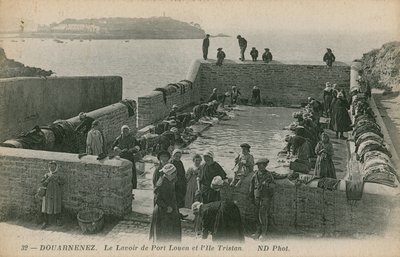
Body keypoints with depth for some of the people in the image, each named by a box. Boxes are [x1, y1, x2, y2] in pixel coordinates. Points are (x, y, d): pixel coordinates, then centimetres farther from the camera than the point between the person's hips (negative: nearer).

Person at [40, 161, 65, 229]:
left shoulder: (58, 175, 3)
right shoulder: (47, 175, 2)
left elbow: (63, 182, -5)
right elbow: (43, 184, -5)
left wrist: (57, 179, -18)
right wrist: (48, 179, -16)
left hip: (57, 195, 0)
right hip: (48, 194, 0)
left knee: (57, 207, 8)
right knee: (46, 207, 1)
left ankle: (58, 220, 28)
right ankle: (45, 222, 11)